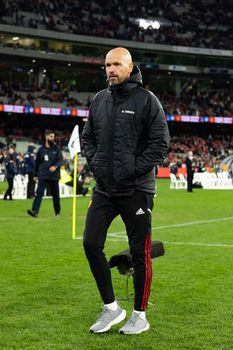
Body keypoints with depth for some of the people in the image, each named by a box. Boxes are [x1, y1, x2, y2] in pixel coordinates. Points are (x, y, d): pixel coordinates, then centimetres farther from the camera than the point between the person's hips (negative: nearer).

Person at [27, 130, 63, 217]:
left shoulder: (56, 149, 3)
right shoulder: (41, 150, 8)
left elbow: (61, 160, -5)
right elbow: (37, 163, 14)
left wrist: (55, 166, -25)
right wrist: (36, 175, 15)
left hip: (54, 176, 0)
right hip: (43, 176, 0)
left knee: (55, 195, 9)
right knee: (39, 193, -13)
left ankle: (57, 212, 25)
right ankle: (35, 211, -20)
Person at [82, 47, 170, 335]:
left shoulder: (146, 100, -7)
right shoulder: (99, 100, 9)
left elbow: (160, 143, -11)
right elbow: (88, 137, 19)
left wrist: (132, 170, -15)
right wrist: (95, 163, 3)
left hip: (136, 190, -5)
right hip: (104, 188, 5)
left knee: (140, 253, 2)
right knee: (91, 243, 0)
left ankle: (140, 316, 17)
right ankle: (111, 307, 16)